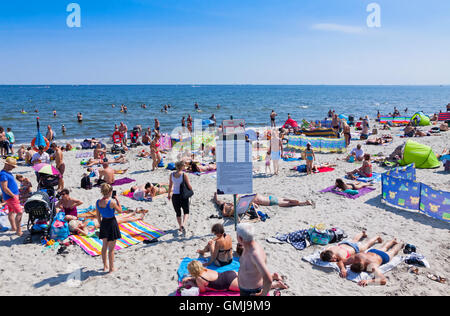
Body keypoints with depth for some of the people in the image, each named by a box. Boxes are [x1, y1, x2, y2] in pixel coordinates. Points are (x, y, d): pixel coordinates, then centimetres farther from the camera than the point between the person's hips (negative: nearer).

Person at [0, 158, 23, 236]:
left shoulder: (8, 173, 11)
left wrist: (16, 193, 18)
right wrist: (14, 196, -19)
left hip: (12, 196, 10)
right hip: (10, 197, -10)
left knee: (11, 212, 21)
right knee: (19, 212, -13)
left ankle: (13, 227, 33)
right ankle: (18, 231, -9)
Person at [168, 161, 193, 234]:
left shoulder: (172, 175, -3)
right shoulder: (184, 175, -14)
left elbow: (170, 186, 6)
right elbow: (189, 186, -13)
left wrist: (169, 194, 20)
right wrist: (191, 191, 8)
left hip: (175, 196, 3)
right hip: (183, 195, -3)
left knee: (178, 213, 18)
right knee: (186, 212, 9)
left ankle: (180, 227, 27)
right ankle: (183, 225, -14)